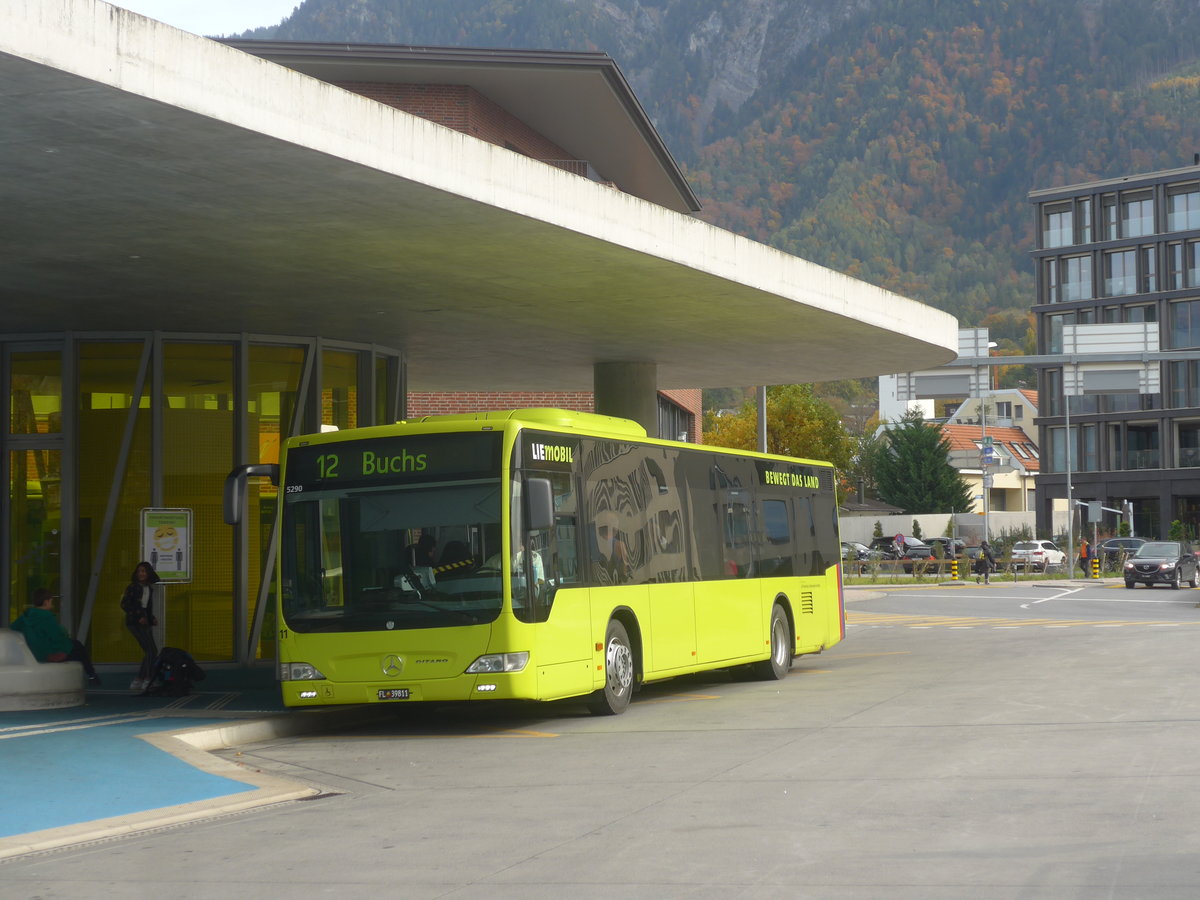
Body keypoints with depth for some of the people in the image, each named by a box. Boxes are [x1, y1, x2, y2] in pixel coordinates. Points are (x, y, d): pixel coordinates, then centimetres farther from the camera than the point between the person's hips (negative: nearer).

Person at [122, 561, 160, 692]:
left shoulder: (149, 588, 15)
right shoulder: (133, 587, -6)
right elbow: (124, 604, -12)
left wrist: (152, 618, 8)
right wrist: (139, 617, -17)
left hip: (145, 622, 8)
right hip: (135, 622, -8)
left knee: (149, 652, 6)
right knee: (152, 650, -14)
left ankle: (138, 681, 11)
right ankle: (148, 680, -12)